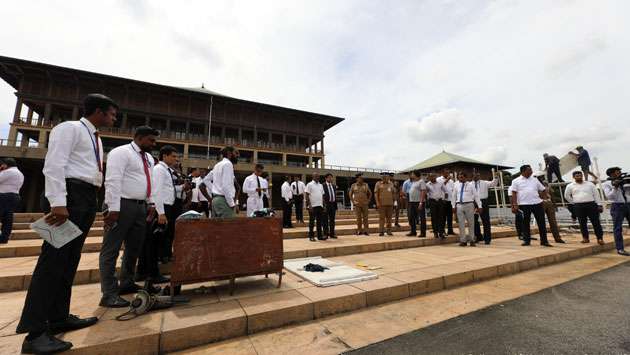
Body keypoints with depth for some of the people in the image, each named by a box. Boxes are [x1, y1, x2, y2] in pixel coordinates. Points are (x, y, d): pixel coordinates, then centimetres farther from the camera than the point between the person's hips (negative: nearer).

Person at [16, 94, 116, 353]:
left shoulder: (96, 138, 22)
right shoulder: (69, 128, -3)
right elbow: (53, 165, -14)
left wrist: (91, 204, 15)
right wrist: (58, 203, -23)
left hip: (87, 199, 9)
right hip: (70, 195, -9)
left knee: (69, 260, 10)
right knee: (53, 259, -8)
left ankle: (59, 318, 19)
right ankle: (35, 332, -1)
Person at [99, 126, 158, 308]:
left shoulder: (148, 158, 18)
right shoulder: (121, 152, -7)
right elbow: (113, 181, -16)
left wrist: (150, 203, 14)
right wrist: (113, 208, -21)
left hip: (140, 207, 9)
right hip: (122, 205, -8)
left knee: (134, 249, 15)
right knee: (111, 250, 0)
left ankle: (126, 284, 28)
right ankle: (109, 294, 5)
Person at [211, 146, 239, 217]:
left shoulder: (218, 165, 20)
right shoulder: (228, 164, -9)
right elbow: (226, 186, -19)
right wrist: (232, 203, -17)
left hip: (215, 199, 10)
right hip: (224, 200, -10)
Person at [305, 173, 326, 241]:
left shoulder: (321, 185, 15)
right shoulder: (309, 185, -4)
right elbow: (306, 195, -9)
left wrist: (323, 205, 10)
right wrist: (309, 205, -15)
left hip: (320, 206, 6)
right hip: (312, 206, -6)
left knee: (320, 222, 9)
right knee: (312, 222, 1)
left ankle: (320, 236, 17)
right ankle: (311, 236, 10)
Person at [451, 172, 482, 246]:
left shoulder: (470, 185, 2)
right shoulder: (456, 185, 7)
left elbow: (476, 195, 2)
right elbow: (453, 196, 10)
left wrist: (479, 206, -3)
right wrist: (453, 206, 6)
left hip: (469, 205, -1)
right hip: (459, 205, 1)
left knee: (471, 223, 7)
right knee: (461, 224, 5)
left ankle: (472, 240, 20)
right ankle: (463, 241, 14)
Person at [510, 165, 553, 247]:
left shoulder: (535, 180, 14)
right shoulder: (516, 181, 2)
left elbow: (542, 190, 20)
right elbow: (514, 194, -3)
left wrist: (539, 196, 4)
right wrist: (515, 205, -10)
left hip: (537, 203, 3)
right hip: (524, 205, -3)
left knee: (541, 222, 4)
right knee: (525, 223, 4)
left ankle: (544, 241, 14)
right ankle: (526, 240, 13)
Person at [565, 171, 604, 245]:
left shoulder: (590, 184, 9)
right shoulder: (570, 186, 9)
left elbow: (596, 194, 6)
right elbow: (567, 196, 18)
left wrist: (599, 205, 0)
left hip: (591, 204, 0)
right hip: (579, 206, 0)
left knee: (596, 222, 0)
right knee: (582, 223, 4)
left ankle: (600, 238, 7)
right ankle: (585, 238, 12)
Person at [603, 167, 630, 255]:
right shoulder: (606, 184, -3)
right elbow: (609, 196, -11)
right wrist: (615, 187, -20)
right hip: (617, 206, -5)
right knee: (618, 228, -2)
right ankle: (620, 249, 3)